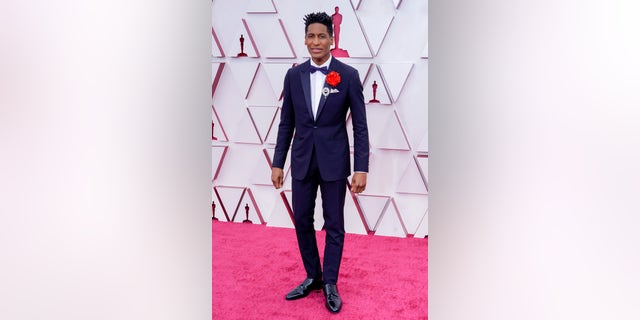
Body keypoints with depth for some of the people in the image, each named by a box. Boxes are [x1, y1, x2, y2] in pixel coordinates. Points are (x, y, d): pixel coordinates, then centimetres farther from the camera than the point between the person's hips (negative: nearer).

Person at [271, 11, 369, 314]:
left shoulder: (348, 75, -5)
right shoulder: (294, 75, 3)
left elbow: (360, 126, -5)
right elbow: (286, 124, 7)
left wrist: (361, 169, -10)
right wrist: (277, 163, 4)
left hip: (334, 161, -3)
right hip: (302, 161, 3)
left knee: (334, 225, 6)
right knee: (302, 222, 11)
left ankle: (330, 284, 23)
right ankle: (313, 277, 30)